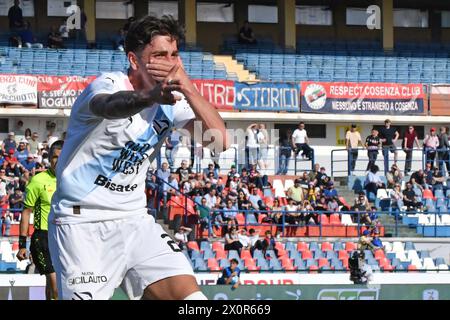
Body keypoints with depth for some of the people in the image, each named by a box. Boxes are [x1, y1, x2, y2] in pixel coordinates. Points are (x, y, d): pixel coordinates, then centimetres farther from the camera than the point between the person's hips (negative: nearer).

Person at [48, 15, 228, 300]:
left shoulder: (172, 100, 3)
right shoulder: (108, 84, -15)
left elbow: (219, 142, -10)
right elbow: (110, 106, -41)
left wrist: (186, 86, -22)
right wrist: (151, 96, -64)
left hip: (134, 220, 5)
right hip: (81, 222, -5)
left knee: (188, 293, -12)